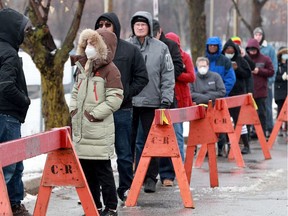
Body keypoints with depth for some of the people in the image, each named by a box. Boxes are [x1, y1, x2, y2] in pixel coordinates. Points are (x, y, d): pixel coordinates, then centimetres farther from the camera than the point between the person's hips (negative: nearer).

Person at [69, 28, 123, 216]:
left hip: (100, 130, -7)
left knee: (103, 169, -3)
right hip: (81, 130, 7)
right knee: (86, 169, 11)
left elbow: (114, 100, -14)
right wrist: (73, 109, 7)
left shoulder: (110, 70, -9)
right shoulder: (82, 66, 14)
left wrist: (93, 114, -13)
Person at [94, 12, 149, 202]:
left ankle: (126, 189, 18)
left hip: (122, 110, -1)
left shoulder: (130, 50, 4)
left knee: (124, 153, 6)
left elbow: (142, 78, 6)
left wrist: (126, 94, -4)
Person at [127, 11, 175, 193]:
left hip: (152, 103, -1)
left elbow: (168, 76, 2)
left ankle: (151, 178, 10)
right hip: (128, 102, 1)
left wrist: (166, 100, -5)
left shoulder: (161, 48, 2)